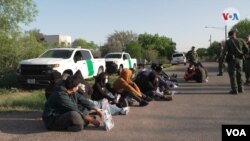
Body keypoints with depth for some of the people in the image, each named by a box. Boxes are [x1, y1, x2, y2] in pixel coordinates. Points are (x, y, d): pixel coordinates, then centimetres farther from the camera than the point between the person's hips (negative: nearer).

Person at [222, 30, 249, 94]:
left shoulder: (228, 42, -4)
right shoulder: (241, 41, 6)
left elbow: (225, 51, -12)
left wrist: (223, 59, -5)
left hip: (232, 60, -4)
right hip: (240, 60, 4)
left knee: (232, 75, 0)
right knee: (239, 74, 16)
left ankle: (234, 90, -3)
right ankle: (240, 89, 21)